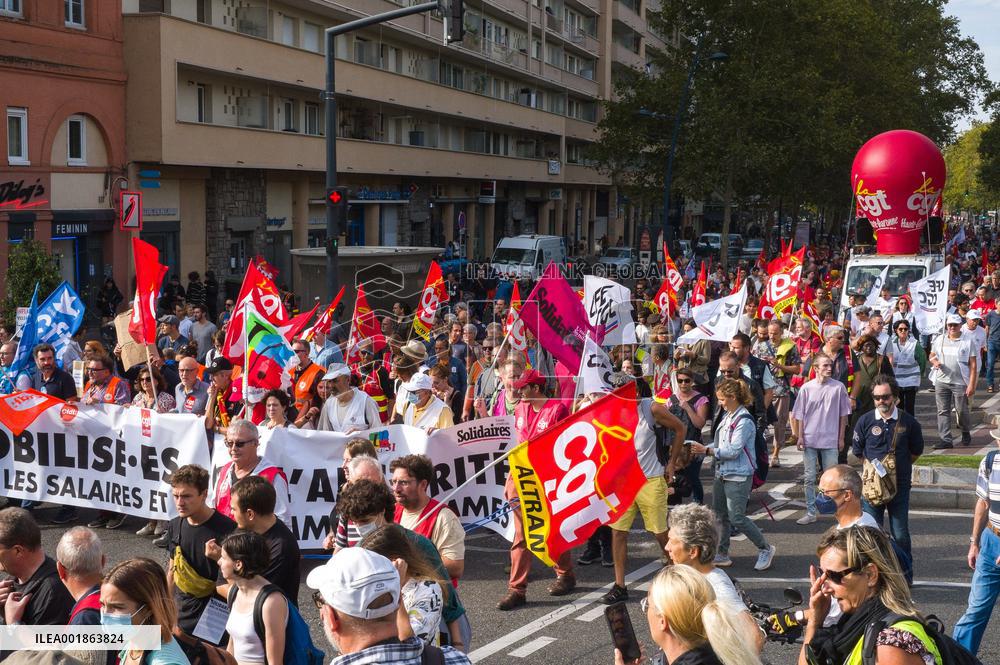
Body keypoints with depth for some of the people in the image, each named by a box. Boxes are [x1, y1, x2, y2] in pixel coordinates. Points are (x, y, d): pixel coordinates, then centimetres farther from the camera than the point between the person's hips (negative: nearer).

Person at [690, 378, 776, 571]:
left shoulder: (744, 421, -17)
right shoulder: (727, 416, 9)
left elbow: (733, 451, -21)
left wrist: (707, 450, -18)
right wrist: (701, 449, 1)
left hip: (738, 476, -9)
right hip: (722, 474, 9)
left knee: (737, 518, -6)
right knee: (720, 515, 12)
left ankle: (766, 549, 11)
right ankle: (722, 555, 23)